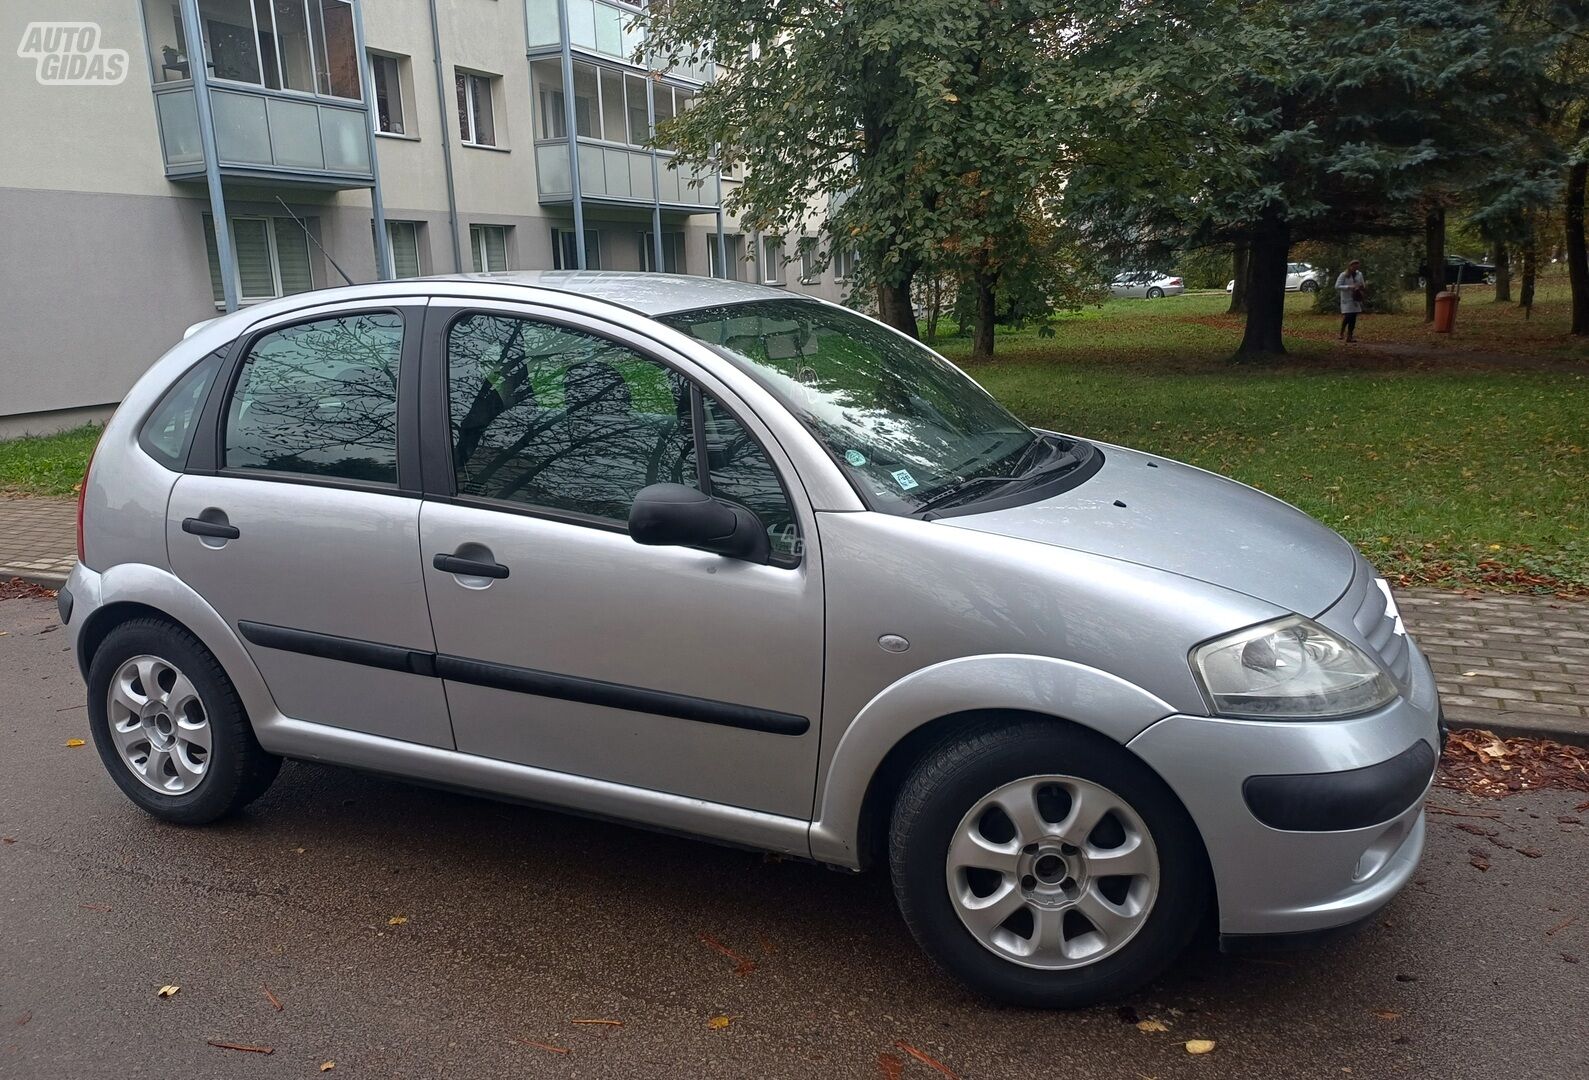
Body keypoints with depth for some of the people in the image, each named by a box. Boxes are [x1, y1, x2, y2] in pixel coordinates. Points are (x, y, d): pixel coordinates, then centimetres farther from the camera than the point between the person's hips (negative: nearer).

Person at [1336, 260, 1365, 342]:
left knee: (1353, 317, 3)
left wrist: (1360, 287, -4)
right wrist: (1349, 287, -21)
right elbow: (1337, 286, -12)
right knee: (1347, 316, -17)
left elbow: (1362, 285, 20)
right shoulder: (1343, 275, -6)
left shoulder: (1359, 274, 9)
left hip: (1356, 299, 5)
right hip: (1347, 299, -5)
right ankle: (1341, 333, 1)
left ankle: (1350, 336, 8)